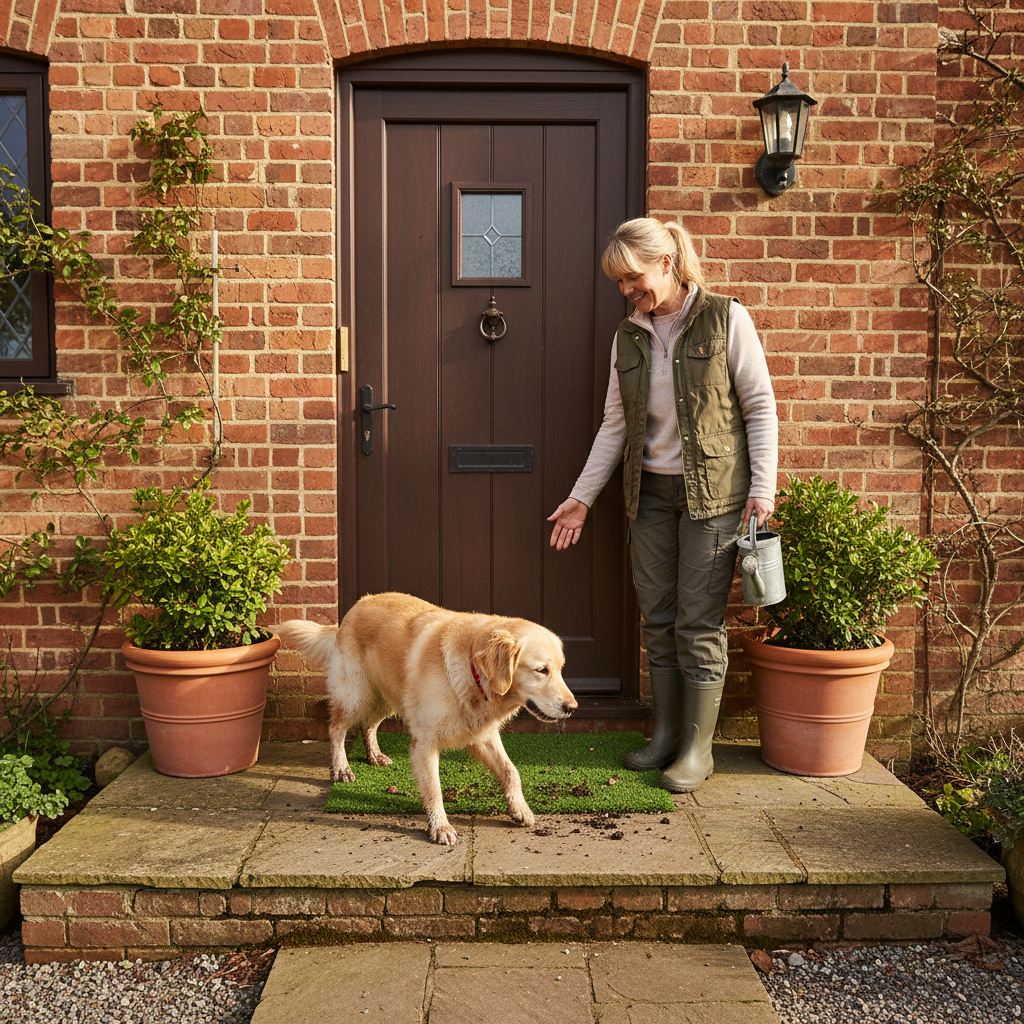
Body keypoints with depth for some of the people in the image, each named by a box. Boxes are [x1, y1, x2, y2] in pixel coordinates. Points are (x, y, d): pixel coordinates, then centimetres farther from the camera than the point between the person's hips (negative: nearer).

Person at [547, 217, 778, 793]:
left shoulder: (725, 319, -5)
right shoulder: (629, 337, 9)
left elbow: (760, 406, -5)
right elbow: (616, 424, 11)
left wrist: (763, 488, -11)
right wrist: (582, 497, 8)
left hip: (712, 494, -5)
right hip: (650, 494, 5)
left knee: (699, 622, -1)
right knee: (658, 619, 9)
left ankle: (698, 748, 12)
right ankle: (666, 734, 23)